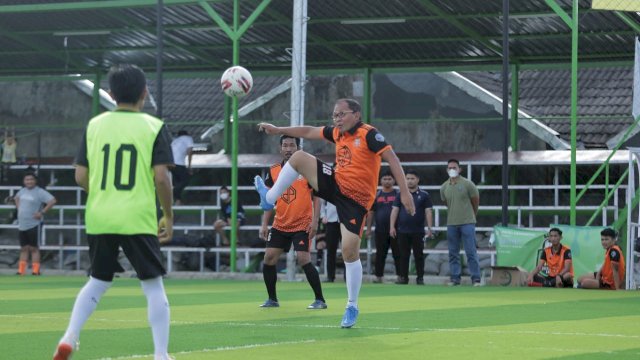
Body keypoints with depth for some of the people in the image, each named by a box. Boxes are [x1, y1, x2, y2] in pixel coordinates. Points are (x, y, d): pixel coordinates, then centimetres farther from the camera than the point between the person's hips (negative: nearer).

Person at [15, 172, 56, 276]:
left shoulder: (40, 192, -11)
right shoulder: (22, 191, 10)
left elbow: (52, 201, -20)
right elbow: (16, 198, 33)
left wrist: (42, 212, -20)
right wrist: (18, 208, 16)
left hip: (34, 224, -6)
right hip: (22, 224, 7)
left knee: (33, 248, -4)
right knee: (24, 248, 9)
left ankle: (36, 270, -2)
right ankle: (21, 271, 11)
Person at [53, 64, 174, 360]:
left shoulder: (95, 125, 6)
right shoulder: (154, 127, -3)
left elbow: (81, 176, 5)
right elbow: (162, 178, -10)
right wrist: (168, 216, 2)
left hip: (98, 219, 4)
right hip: (138, 220, -4)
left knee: (98, 282, 19)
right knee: (153, 286, 5)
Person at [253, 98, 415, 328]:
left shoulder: (368, 134, -17)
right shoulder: (337, 133, 6)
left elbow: (392, 158, -23)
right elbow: (309, 132, 20)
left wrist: (404, 192, -30)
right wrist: (278, 130, 20)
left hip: (356, 200, -7)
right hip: (335, 185, 7)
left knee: (350, 251, -12)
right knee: (298, 157, 0)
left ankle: (352, 307, 3)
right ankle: (269, 199, 16)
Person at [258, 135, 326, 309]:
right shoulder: (274, 171, 5)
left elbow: (316, 196, -4)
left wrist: (314, 221, -13)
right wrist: (264, 224, 5)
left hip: (302, 224, -5)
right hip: (280, 224, 5)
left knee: (304, 259, -14)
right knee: (269, 258, 0)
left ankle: (320, 300, -5)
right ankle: (272, 299, 15)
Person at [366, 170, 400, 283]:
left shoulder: (398, 194, 4)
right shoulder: (376, 195, 11)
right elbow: (371, 212, 11)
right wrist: (368, 228, 5)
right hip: (380, 230, 2)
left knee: (397, 254, -2)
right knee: (380, 254, 4)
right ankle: (378, 276, 8)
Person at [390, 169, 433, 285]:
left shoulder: (424, 195, 4)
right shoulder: (401, 195, 9)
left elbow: (428, 212, 0)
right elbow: (395, 210, 7)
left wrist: (429, 228, -8)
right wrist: (392, 227, -2)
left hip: (418, 231, -2)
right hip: (402, 231, 2)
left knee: (419, 255, 2)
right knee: (403, 255, 3)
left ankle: (420, 278, 6)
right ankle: (403, 277, 7)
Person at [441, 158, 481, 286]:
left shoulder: (467, 184, -5)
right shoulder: (444, 187, 6)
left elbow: (476, 202, 5)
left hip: (467, 223, -4)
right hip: (451, 224, 4)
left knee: (471, 252, -6)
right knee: (453, 253, 6)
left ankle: (476, 279, -5)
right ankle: (455, 278, 12)